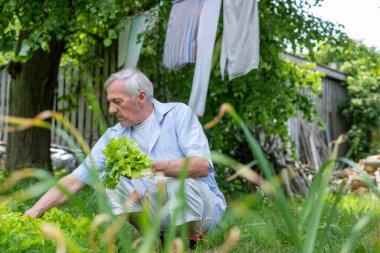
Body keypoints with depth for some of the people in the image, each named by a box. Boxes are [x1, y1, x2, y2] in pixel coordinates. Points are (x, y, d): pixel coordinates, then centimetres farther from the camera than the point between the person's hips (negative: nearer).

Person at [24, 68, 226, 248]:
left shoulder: (178, 114, -9)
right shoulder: (114, 137, 3)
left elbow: (202, 166, -22)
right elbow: (74, 181, 1)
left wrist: (154, 166, -33)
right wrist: (35, 211, -8)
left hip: (201, 206, -4)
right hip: (157, 209, 4)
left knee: (180, 181, -33)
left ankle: (192, 241, -7)